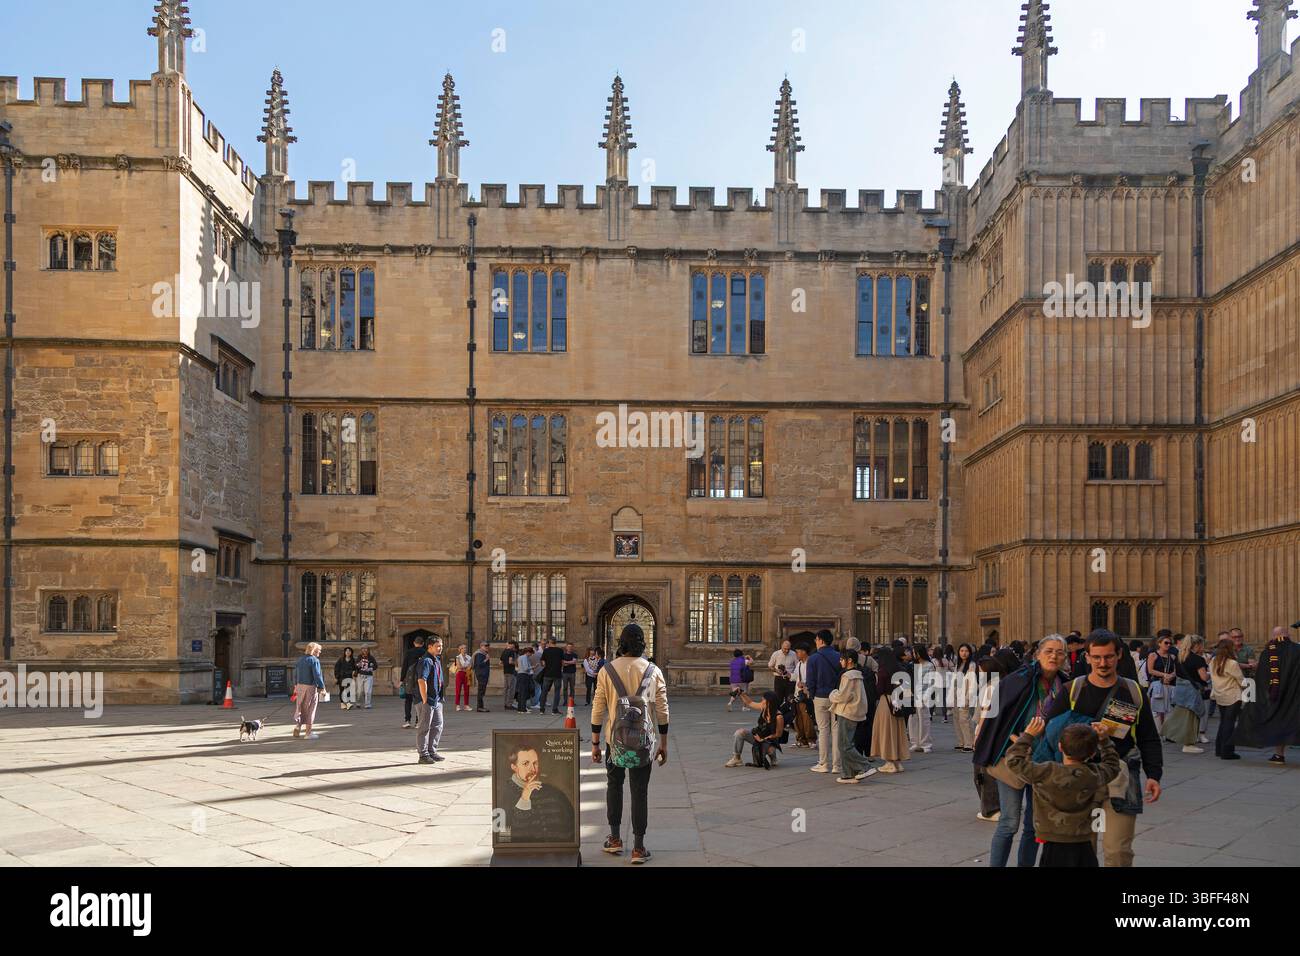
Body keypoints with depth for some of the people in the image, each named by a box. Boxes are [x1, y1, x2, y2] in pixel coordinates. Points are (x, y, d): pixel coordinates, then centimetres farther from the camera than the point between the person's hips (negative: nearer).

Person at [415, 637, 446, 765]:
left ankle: (432, 752, 24)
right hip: (427, 701, -10)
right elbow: (421, 681, -24)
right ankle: (423, 755, 7)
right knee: (425, 728, 0)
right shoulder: (426, 661, -16)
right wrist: (425, 700, -24)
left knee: (437, 726, 14)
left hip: (437, 700, 10)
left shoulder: (437, 660, 15)